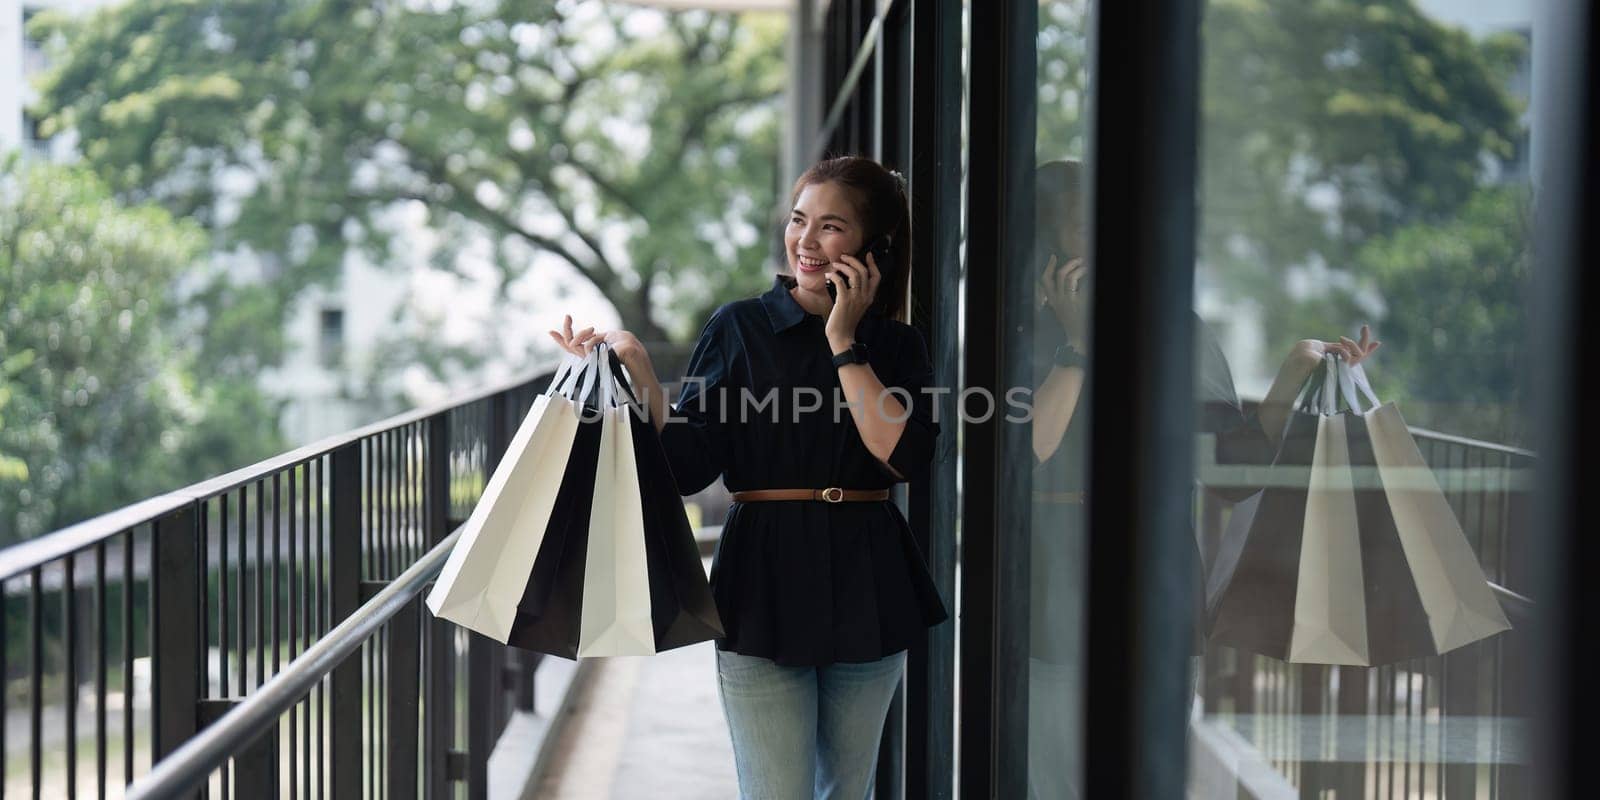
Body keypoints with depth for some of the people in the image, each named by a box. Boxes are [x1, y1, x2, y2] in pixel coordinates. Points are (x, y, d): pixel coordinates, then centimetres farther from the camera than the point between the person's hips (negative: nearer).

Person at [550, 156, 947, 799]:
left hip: (866, 590, 3)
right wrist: (635, 368, -17)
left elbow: (906, 456, -12)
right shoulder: (740, 328, 1)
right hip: (767, 588, -3)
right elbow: (687, 466, -6)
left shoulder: (896, 346, 7)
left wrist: (843, 341, -9)